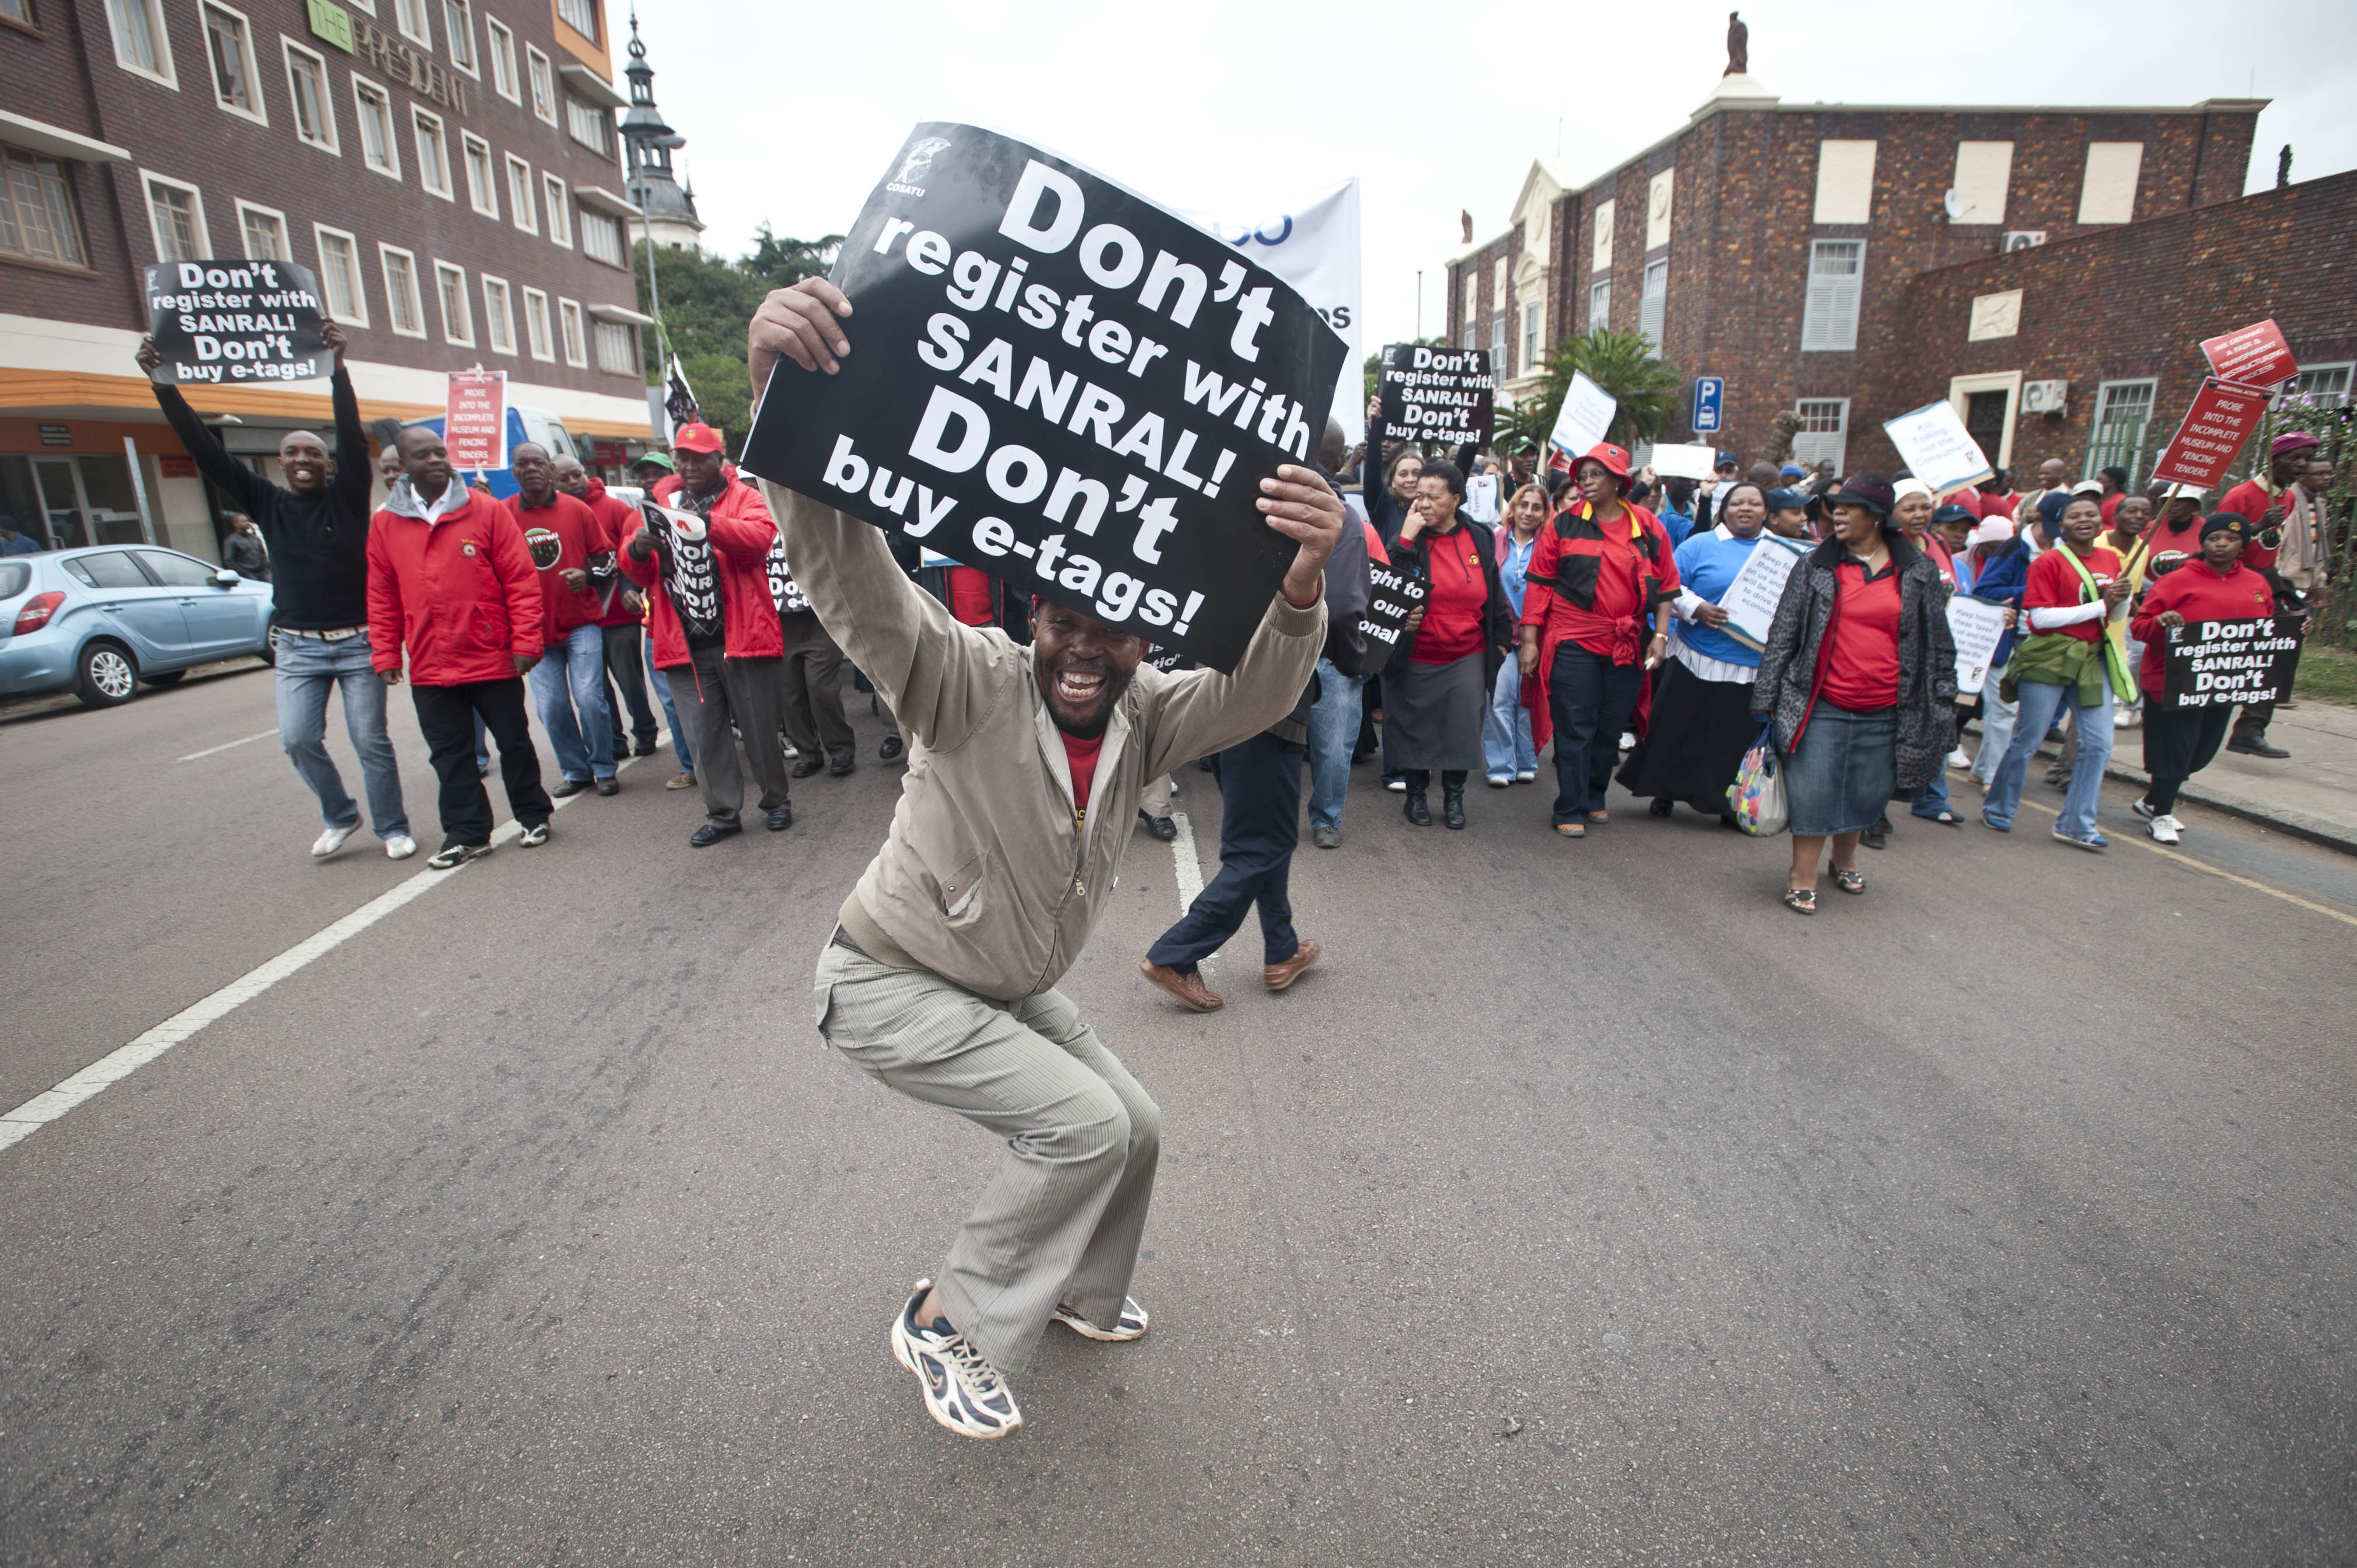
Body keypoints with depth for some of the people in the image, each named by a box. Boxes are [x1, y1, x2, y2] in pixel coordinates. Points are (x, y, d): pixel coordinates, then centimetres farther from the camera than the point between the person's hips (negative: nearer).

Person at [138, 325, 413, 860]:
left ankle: (393, 829, 12)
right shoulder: (267, 502, 6)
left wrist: (338, 370, -27)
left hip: (356, 641, -3)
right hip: (297, 646, 3)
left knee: (371, 740, 0)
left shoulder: (347, 496, -2)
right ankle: (340, 816, 18)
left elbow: (354, 438, -16)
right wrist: (164, 386, -7)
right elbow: (207, 453, 1)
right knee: (298, 739, -4)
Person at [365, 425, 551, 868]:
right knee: (449, 754, 8)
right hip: (429, 668, 3)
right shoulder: (385, 522, 5)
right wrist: (386, 654, 4)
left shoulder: (488, 511, -3)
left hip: (494, 660, -2)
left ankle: (534, 816, 27)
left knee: (514, 742, 10)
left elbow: (522, 580, -6)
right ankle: (467, 832, 19)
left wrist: (526, 641, -11)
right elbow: (382, 595, 8)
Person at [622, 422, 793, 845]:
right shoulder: (661, 503, 15)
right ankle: (723, 813, 18)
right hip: (685, 645, 4)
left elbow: (760, 536, -19)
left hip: (742, 635, -4)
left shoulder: (743, 497, 4)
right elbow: (636, 573, 9)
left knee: (760, 727, 5)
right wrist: (638, 549, -14)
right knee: (704, 734, 7)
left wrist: (707, 524, -34)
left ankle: (776, 801, 23)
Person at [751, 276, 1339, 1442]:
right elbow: (852, 580, -41)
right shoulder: (976, 686, -26)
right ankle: (947, 1319, 6)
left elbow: (1259, 693, -29)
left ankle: (1075, 1290, 43)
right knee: (1083, 1125, -17)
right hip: (892, 983, -7)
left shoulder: (1142, 719, -12)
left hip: (1011, 990, 7)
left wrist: (1301, 584, -51)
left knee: (1133, 1131, 13)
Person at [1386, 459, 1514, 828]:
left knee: (1463, 727, 4)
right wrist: (1406, 540, -23)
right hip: (1416, 657, -2)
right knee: (1414, 726, 7)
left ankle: (1454, 795, 22)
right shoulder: (1408, 538, -5)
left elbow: (1494, 593, 12)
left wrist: (1500, 639, 14)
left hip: (1467, 657, 2)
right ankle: (1416, 794, 25)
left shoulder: (1480, 538, 3)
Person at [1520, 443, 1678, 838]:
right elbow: (1540, 582, -1)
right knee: (1575, 729, -2)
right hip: (1573, 644, -3)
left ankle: (1594, 797, 29)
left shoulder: (1647, 527, 6)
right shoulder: (1564, 523, 0)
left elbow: (1666, 585, 11)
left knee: (1611, 728, 12)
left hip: (1626, 647, 3)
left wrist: (1660, 634, 3)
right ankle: (1571, 811, 7)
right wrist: (1530, 639, -5)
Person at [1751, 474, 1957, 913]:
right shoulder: (1815, 567, 2)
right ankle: (1803, 877, 10)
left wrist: (1942, 706, 6)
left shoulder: (1920, 573, 4)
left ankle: (1845, 860, 37)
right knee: (1812, 791, -3)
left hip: (1886, 713, 2)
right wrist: (1766, 699, -2)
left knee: (1866, 794, 12)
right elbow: (1782, 636, 2)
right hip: (1822, 707, -1)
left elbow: (1938, 645, 9)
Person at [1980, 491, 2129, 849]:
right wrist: (2100, 606, -16)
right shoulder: (2049, 562, -9)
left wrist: (2121, 598, -4)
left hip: (2094, 658, 6)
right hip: (2050, 657, -6)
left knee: (2098, 744, 2)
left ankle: (2076, 825, 10)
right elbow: (2041, 617, -16)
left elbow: (2117, 615, 18)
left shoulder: (2111, 561, 10)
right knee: (2027, 739, 3)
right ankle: (1997, 809, 20)